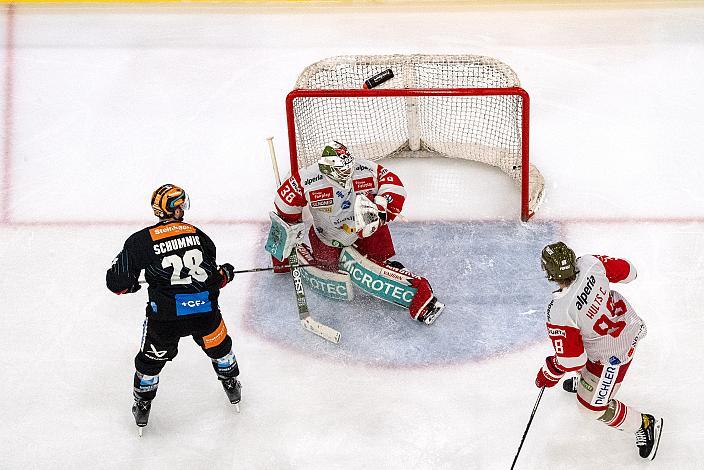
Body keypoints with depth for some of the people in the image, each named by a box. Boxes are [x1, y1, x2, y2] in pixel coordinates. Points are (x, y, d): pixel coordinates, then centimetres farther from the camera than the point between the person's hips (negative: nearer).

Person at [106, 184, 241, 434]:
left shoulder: (141, 241, -6)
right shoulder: (198, 235, 2)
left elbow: (117, 282, -5)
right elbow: (212, 279, 9)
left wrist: (130, 285, 18)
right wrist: (224, 274, 32)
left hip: (166, 317, -1)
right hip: (205, 310, 2)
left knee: (151, 359, 23)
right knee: (219, 346, 32)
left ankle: (142, 408, 38)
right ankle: (232, 386, 53)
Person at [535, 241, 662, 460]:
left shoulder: (559, 313, -37)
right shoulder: (590, 263, -24)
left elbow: (571, 359, -25)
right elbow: (627, 271, -6)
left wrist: (550, 374, -4)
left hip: (613, 352, -7)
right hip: (628, 320, 7)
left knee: (592, 405, 10)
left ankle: (645, 425, 27)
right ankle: (585, 380, 63)